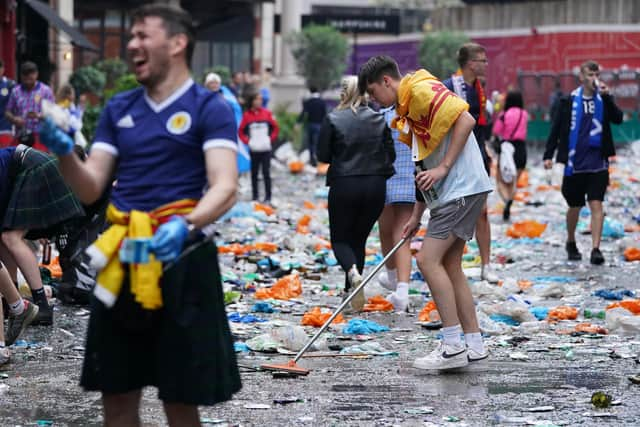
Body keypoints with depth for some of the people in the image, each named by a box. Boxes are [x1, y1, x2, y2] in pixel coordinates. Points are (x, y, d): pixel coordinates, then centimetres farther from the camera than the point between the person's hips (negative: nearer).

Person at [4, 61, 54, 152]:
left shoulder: (45, 90, 0)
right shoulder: (15, 91, 9)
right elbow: (8, 111, 12)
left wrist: (39, 116, -20)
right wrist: (14, 119, -10)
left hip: (38, 135, -4)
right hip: (20, 136, 4)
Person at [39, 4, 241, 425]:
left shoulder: (209, 108, -4)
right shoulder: (118, 109, 12)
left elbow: (225, 188, -17)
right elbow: (91, 189, 10)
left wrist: (186, 225, -36)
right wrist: (64, 151, -10)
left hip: (179, 257, -5)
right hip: (122, 259, 5)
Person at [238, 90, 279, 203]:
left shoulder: (266, 113, 1)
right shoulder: (247, 115, 0)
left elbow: (275, 128, 10)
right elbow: (241, 132, 7)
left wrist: (271, 139, 0)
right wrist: (247, 141, -4)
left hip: (266, 149, 0)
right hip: (254, 149, 0)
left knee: (266, 173, -2)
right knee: (254, 173, 5)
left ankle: (268, 197, 2)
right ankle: (254, 195, 13)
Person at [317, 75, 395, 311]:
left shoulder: (333, 120, -7)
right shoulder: (379, 119, 2)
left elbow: (323, 155, -4)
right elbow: (390, 154, 5)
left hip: (344, 185, -3)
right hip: (376, 186, 3)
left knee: (339, 238, 9)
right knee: (359, 238, 17)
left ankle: (353, 273, -22)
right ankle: (351, 292, 14)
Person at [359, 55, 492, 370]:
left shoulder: (421, 90, -10)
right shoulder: (406, 109, 21)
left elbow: (465, 120, -21)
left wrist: (444, 168, -20)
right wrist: (416, 217, 21)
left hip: (462, 188, -10)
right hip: (449, 192, 10)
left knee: (429, 259, -13)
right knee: (449, 266, 11)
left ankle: (453, 345, -12)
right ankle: (473, 344, 15)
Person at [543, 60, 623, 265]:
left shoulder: (604, 99, 4)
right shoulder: (569, 101, 1)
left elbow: (617, 119, -11)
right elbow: (556, 129, 3)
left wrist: (606, 96, -21)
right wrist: (548, 155, -2)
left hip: (598, 164, 0)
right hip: (575, 164, 0)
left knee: (596, 205, -10)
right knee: (575, 207, 12)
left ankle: (595, 248, -13)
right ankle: (571, 243, 33)